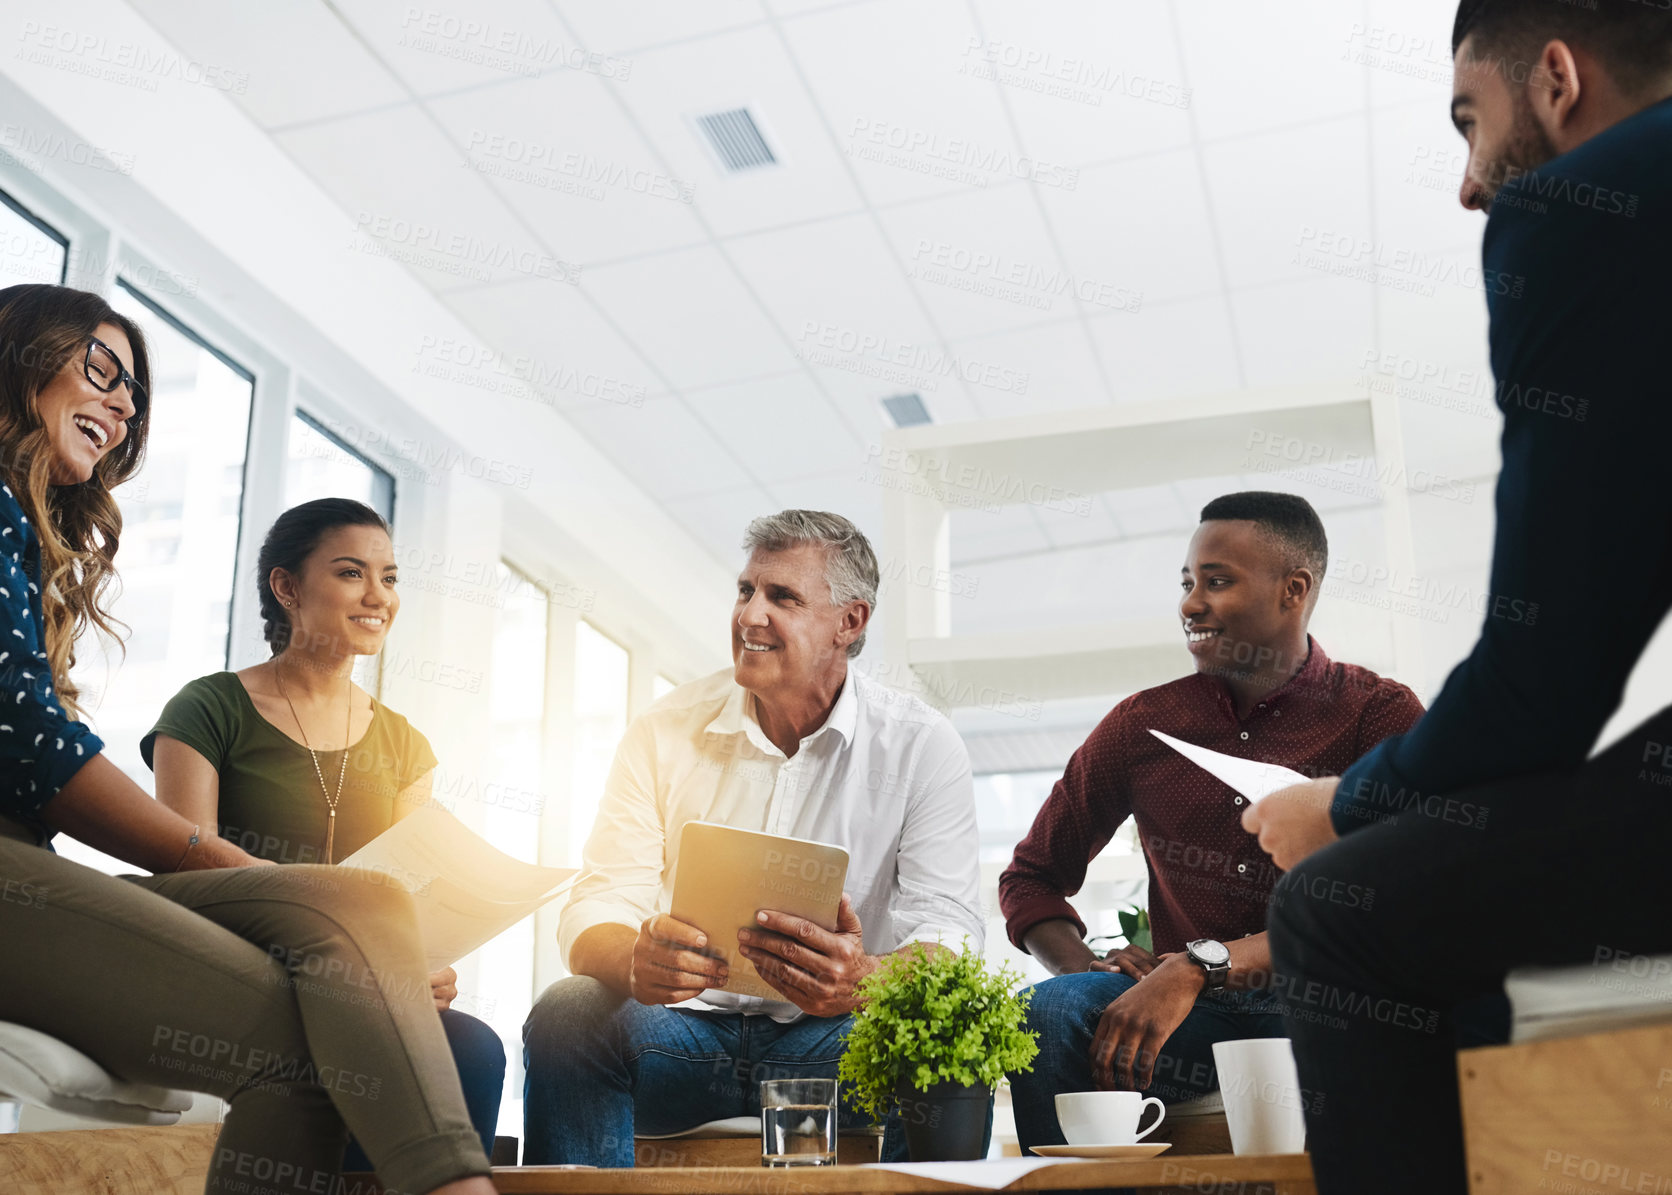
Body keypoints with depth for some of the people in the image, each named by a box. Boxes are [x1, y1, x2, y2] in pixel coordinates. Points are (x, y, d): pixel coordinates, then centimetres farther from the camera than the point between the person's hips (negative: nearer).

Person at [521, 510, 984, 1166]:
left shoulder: (922, 744, -2)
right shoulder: (665, 730, 2)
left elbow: (946, 927, -11)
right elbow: (597, 910, -4)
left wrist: (865, 981, -36)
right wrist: (635, 961, -31)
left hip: (836, 1040, -1)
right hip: (684, 1030, 2)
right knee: (566, 1016, -28)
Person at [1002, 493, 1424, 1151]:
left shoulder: (1381, 715, 0)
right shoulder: (1142, 725, 9)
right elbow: (1030, 877, 16)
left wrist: (1200, 966, -26)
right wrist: (1086, 965, -7)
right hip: (1189, 1019, 3)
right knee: (1050, 1011, -27)